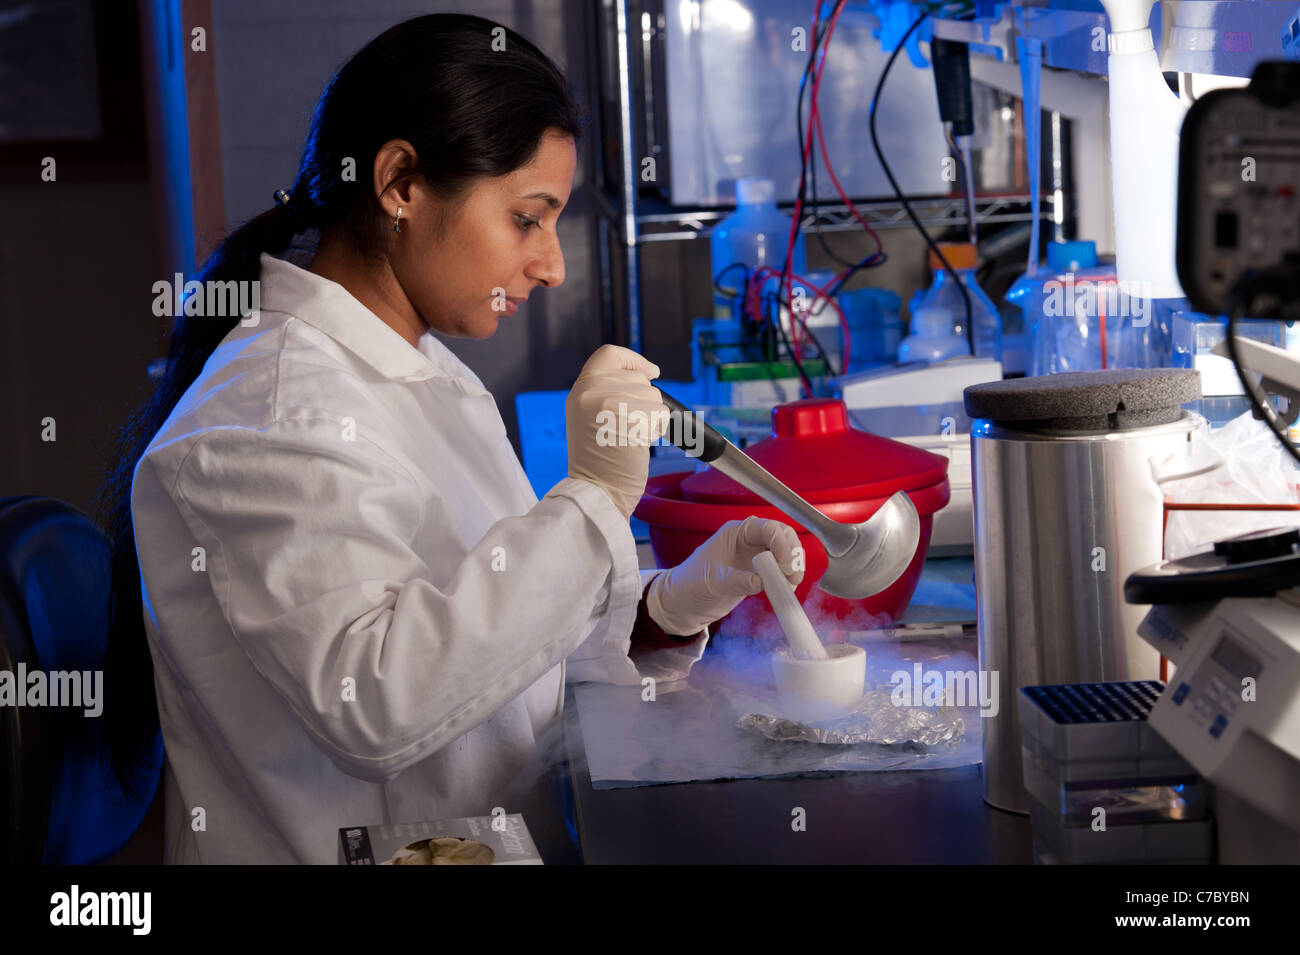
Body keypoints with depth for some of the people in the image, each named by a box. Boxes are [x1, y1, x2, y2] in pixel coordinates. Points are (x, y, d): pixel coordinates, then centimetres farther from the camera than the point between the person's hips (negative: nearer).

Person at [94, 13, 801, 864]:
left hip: (489, 839, 8)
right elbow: (372, 704, -27)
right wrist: (592, 498, -23)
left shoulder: (435, 378, 13)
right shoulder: (268, 416, -15)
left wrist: (674, 607, -1)